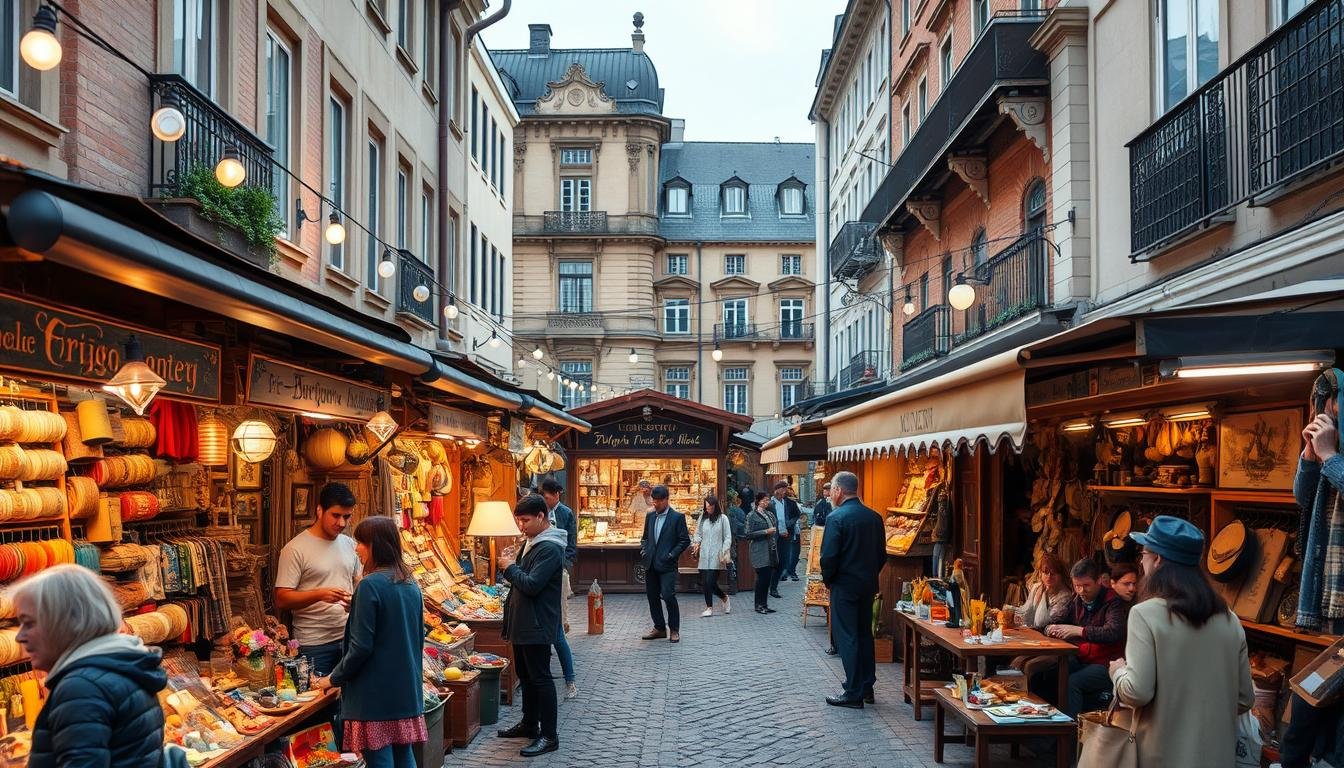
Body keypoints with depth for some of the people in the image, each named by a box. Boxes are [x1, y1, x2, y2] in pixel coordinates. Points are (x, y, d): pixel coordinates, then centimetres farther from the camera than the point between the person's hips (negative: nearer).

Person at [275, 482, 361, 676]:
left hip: (348, 637, 5)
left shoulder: (350, 544, 8)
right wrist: (319, 594, -25)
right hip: (313, 644, -5)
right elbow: (281, 600, -12)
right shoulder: (295, 549, -9)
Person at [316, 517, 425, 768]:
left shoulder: (370, 585, -14)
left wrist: (334, 679, -2)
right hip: (407, 691, 7)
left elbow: (361, 647, -15)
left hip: (375, 695, -7)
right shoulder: (410, 585, 8)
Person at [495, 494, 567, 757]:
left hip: (537, 625, -10)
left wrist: (510, 568, -12)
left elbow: (531, 585, -26)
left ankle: (549, 736, 2)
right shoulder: (533, 542, 12)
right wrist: (511, 564, 1)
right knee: (525, 675, 19)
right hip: (523, 622, 10)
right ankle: (530, 724, 32)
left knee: (540, 678, -5)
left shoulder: (549, 548, -20)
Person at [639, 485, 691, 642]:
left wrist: (671, 555, -12)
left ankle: (674, 630, 3)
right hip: (650, 564, 6)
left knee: (668, 596, -11)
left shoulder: (677, 517, -4)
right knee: (652, 597, 8)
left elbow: (685, 540, -4)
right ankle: (659, 628, 20)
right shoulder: (650, 516, 13)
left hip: (667, 565, -6)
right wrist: (643, 549, 5)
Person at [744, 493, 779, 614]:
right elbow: (749, 534, -12)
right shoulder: (752, 516, -6)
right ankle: (759, 605, 1)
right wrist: (766, 532, -16)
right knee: (762, 577, -8)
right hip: (760, 552, -7)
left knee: (767, 578, 7)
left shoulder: (770, 514, 15)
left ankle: (764, 604, 13)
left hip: (770, 551, 7)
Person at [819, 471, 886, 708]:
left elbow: (829, 556, -18)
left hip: (844, 586, -6)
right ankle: (867, 687, 23)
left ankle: (853, 694, 4)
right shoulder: (874, 517, 3)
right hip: (868, 586, 6)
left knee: (847, 638, 1)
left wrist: (827, 580, -3)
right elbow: (882, 554, 8)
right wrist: (870, 575, 17)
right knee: (865, 635, 16)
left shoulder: (836, 518, -16)